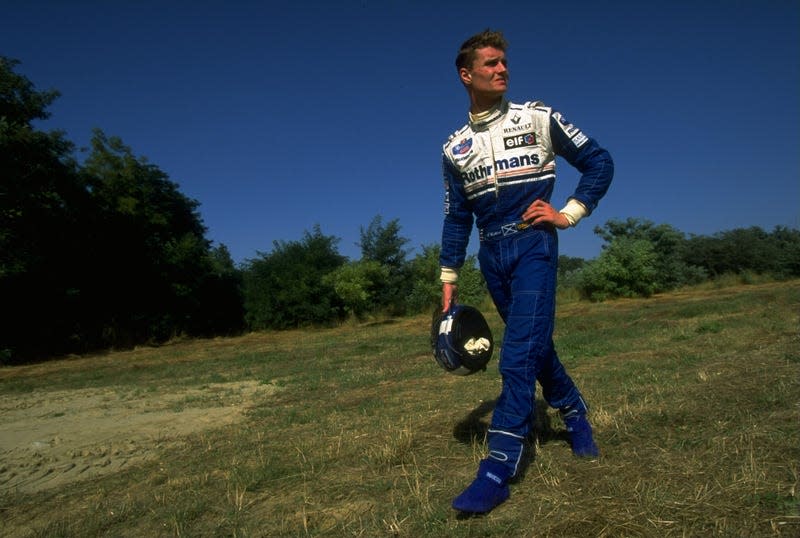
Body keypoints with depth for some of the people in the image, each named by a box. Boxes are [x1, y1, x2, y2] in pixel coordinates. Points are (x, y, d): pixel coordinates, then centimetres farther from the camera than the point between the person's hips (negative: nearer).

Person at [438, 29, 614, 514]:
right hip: (492, 254, 4)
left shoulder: (538, 118, 2)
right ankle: (576, 415, 38)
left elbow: (599, 161, 7)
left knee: (519, 354, -13)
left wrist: (569, 213, -5)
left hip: (533, 244, -4)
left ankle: (499, 470, -9)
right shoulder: (456, 147, 10)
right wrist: (449, 281, 10)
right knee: (536, 346, 14)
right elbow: (457, 218, 12)